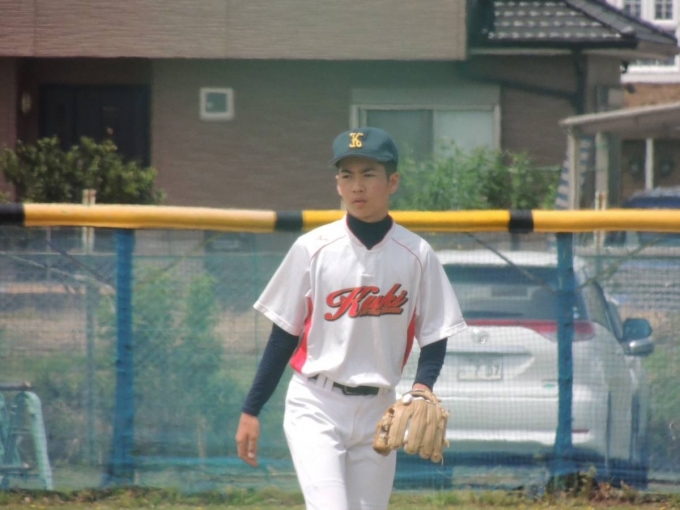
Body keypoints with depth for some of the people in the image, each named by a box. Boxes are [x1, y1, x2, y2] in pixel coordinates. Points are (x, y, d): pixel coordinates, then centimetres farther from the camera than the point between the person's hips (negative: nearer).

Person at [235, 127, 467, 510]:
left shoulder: (417, 255, 0)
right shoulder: (313, 248, -3)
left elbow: (434, 338, 3)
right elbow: (284, 334, 2)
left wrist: (422, 388, -17)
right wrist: (251, 411, 1)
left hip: (378, 410, 2)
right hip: (316, 406, -2)